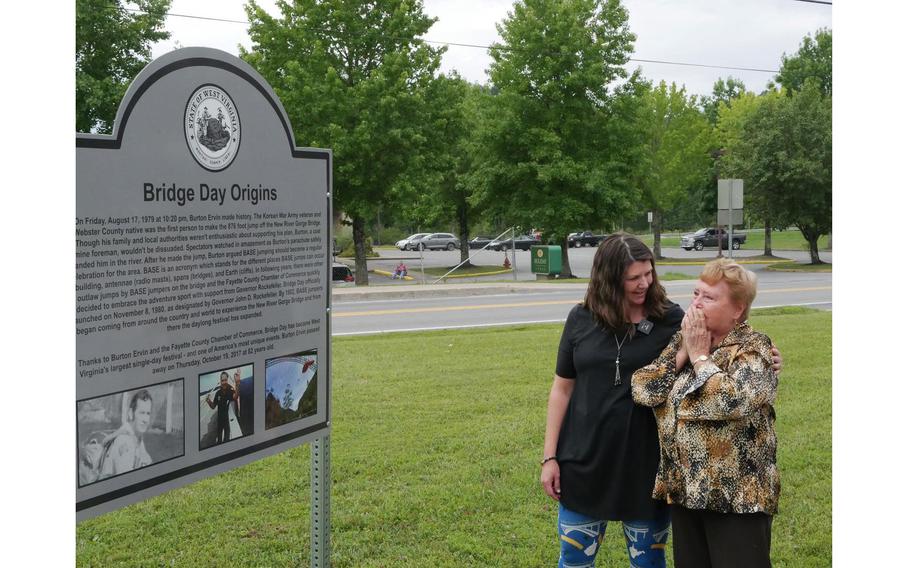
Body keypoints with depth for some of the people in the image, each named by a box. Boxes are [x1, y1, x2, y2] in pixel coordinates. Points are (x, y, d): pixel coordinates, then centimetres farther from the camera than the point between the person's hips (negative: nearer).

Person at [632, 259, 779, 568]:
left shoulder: (755, 349, -9)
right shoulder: (682, 341, 8)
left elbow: (731, 401, -29)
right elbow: (641, 389, -3)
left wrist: (699, 356, -15)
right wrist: (683, 351, -9)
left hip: (737, 495, -6)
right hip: (684, 488, 6)